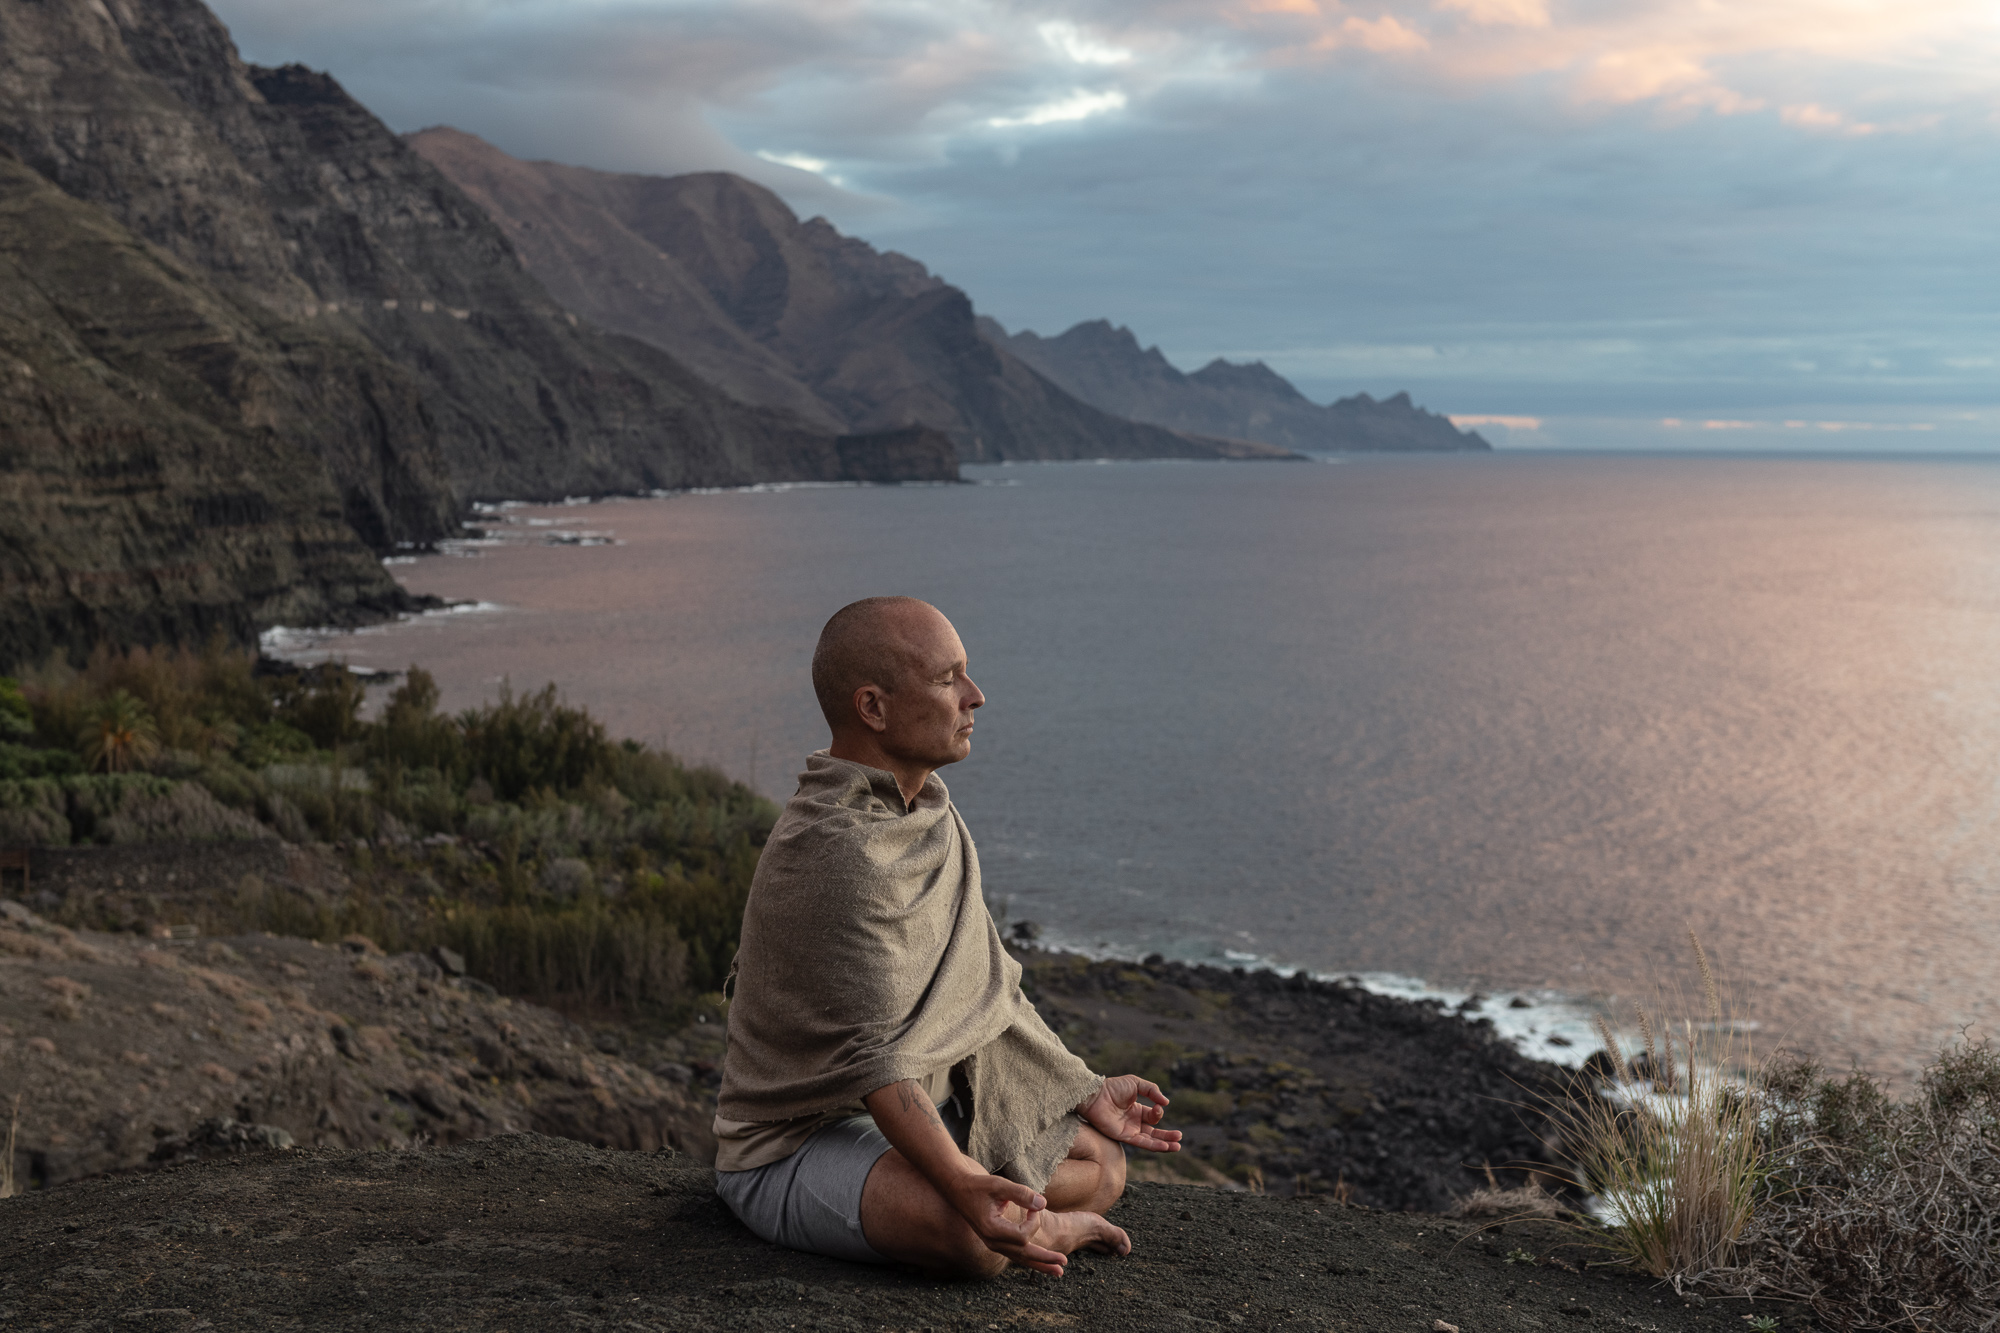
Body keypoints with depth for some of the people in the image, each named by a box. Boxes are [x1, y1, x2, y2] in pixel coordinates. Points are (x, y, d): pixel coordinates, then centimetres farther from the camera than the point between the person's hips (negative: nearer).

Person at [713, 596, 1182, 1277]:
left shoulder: (929, 810, 6)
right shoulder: (836, 851, -27)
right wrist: (964, 1183, -41)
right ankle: (1034, 1233, -3)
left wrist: (1085, 1093, 12)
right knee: (970, 1235, -33)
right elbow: (873, 1054, -30)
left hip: (915, 1107, 9)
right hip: (797, 1143, -9)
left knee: (1102, 1161, 8)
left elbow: (987, 988, 12)